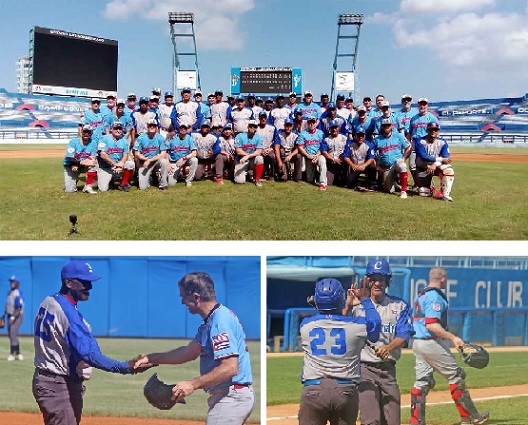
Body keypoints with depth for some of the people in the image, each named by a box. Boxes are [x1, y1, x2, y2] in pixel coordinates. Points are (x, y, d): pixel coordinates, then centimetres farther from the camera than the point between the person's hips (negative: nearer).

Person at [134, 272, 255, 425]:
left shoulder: (220, 321, -20)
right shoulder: (210, 320, 12)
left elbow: (230, 367, -28)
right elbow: (189, 352, 19)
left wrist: (193, 385, -28)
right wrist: (152, 359, 20)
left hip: (231, 397, -11)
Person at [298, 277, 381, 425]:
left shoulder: (305, 325, 2)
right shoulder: (356, 325, -3)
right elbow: (375, 323, 19)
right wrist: (365, 299, 30)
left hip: (313, 390, 0)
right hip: (346, 392, 0)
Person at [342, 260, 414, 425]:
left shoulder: (400, 306, 7)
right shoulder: (356, 304, 1)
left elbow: (404, 336, -5)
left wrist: (388, 347, -25)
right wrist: (348, 306, -27)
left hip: (388, 369, 3)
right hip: (364, 368, -3)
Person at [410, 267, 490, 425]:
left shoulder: (420, 295, 15)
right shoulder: (436, 296, -14)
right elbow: (431, 325, -24)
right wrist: (453, 337, -24)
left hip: (417, 342, 9)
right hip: (432, 343, -9)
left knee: (422, 382, 9)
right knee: (456, 375, 2)